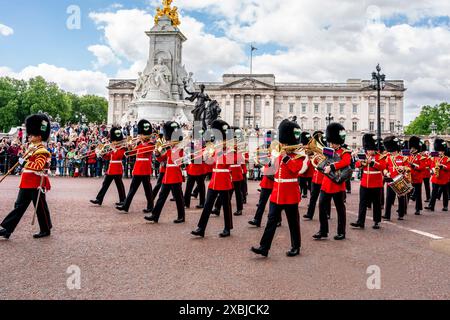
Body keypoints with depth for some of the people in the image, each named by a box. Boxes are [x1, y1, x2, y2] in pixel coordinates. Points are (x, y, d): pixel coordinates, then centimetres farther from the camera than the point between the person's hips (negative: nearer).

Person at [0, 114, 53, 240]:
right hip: (26, 184, 9)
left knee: (40, 208, 3)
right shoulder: (32, 149, 14)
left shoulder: (42, 151, -15)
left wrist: (24, 162, -24)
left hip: (37, 184, -9)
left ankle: (46, 230, 16)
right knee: (19, 206, 8)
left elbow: (38, 166, -26)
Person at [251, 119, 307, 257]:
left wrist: (286, 157, -22)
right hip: (276, 194, 5)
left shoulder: (298, 157, -6)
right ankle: (264, 247, -1)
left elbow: (296, 168, -26)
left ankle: (296, 247, 21)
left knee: (293, 222, 7)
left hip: (290, 195, -5)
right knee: (272, 220, 0)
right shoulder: (280, 156, 12)